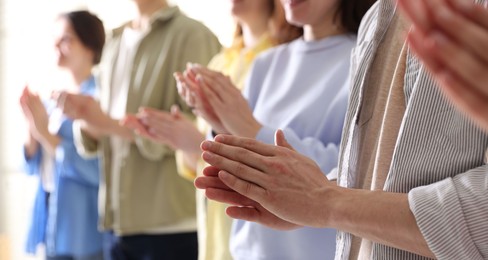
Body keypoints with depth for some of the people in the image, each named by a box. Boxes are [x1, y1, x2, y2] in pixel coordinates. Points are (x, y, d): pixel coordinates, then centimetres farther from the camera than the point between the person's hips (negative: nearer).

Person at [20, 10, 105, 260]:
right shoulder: (53, 101, 12)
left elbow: (98, 169, -19)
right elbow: (33, 165, 13)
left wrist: (46, 134, -16)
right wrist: (32, 128, -5)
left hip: (85, 225, -7)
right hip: (52, 220, 8)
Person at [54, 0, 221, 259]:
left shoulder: (193, 35, -6)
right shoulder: (114, 42, 17)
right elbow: (98, 132, 17)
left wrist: (112, 125, -15)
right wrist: (85, 118, -7)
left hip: (172, 222, -6)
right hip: (117, 220, 6)